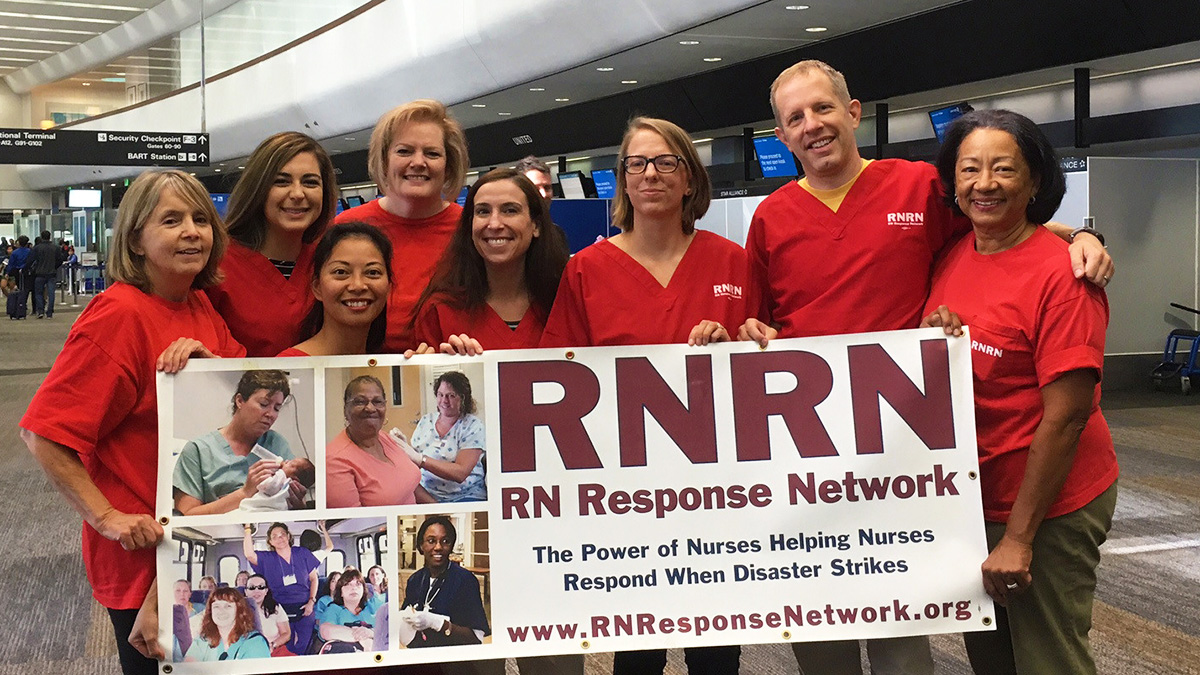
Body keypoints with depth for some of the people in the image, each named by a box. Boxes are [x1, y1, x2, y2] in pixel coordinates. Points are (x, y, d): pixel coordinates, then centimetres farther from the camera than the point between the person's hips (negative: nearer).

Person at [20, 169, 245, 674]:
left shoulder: (200, 307, 4)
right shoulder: (120, 314, -19)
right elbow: (42, 433, -22)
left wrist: (208, 358, -15)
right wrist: (107, 518, -23)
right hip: (142, 548, -7)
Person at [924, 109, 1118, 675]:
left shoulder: (1060, 273, -17)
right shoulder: (950, 259, 3)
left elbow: (1065, 416, -20)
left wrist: (1019, 536, -19)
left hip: (1048, 507, -7)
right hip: (970, 497, 7)